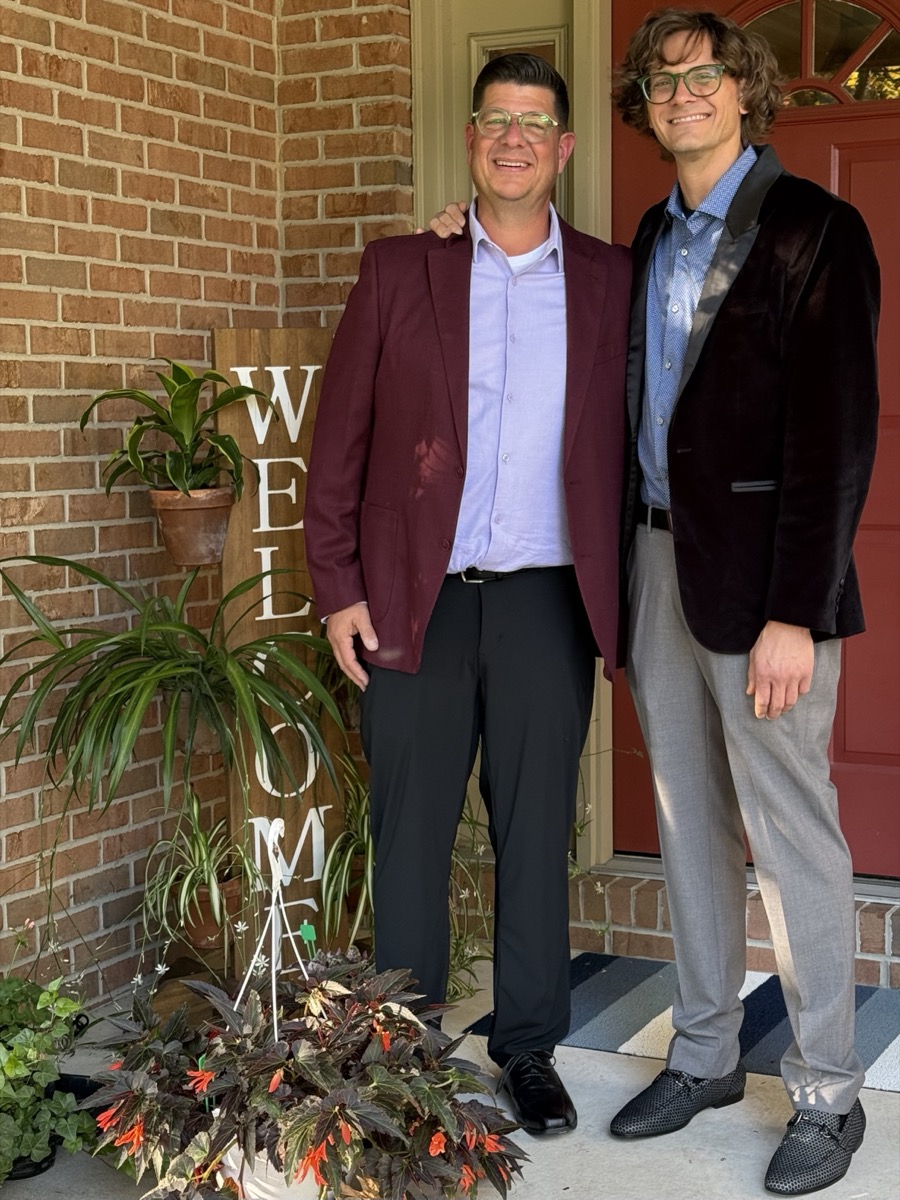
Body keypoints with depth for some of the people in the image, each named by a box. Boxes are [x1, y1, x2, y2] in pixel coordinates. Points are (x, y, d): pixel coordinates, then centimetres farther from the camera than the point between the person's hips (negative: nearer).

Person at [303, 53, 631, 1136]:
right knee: (409, 833, 7)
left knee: (536, 833, 9)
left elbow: (631, 442, 7)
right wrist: (338, 588, -3)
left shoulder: (610, 280, 7)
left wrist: (624, 596, 0)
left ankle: (528, 1046, 23)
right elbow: (339, 439, 3)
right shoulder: (398, 271, 5)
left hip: (549, 602, 1)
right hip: (415, 600, 0)